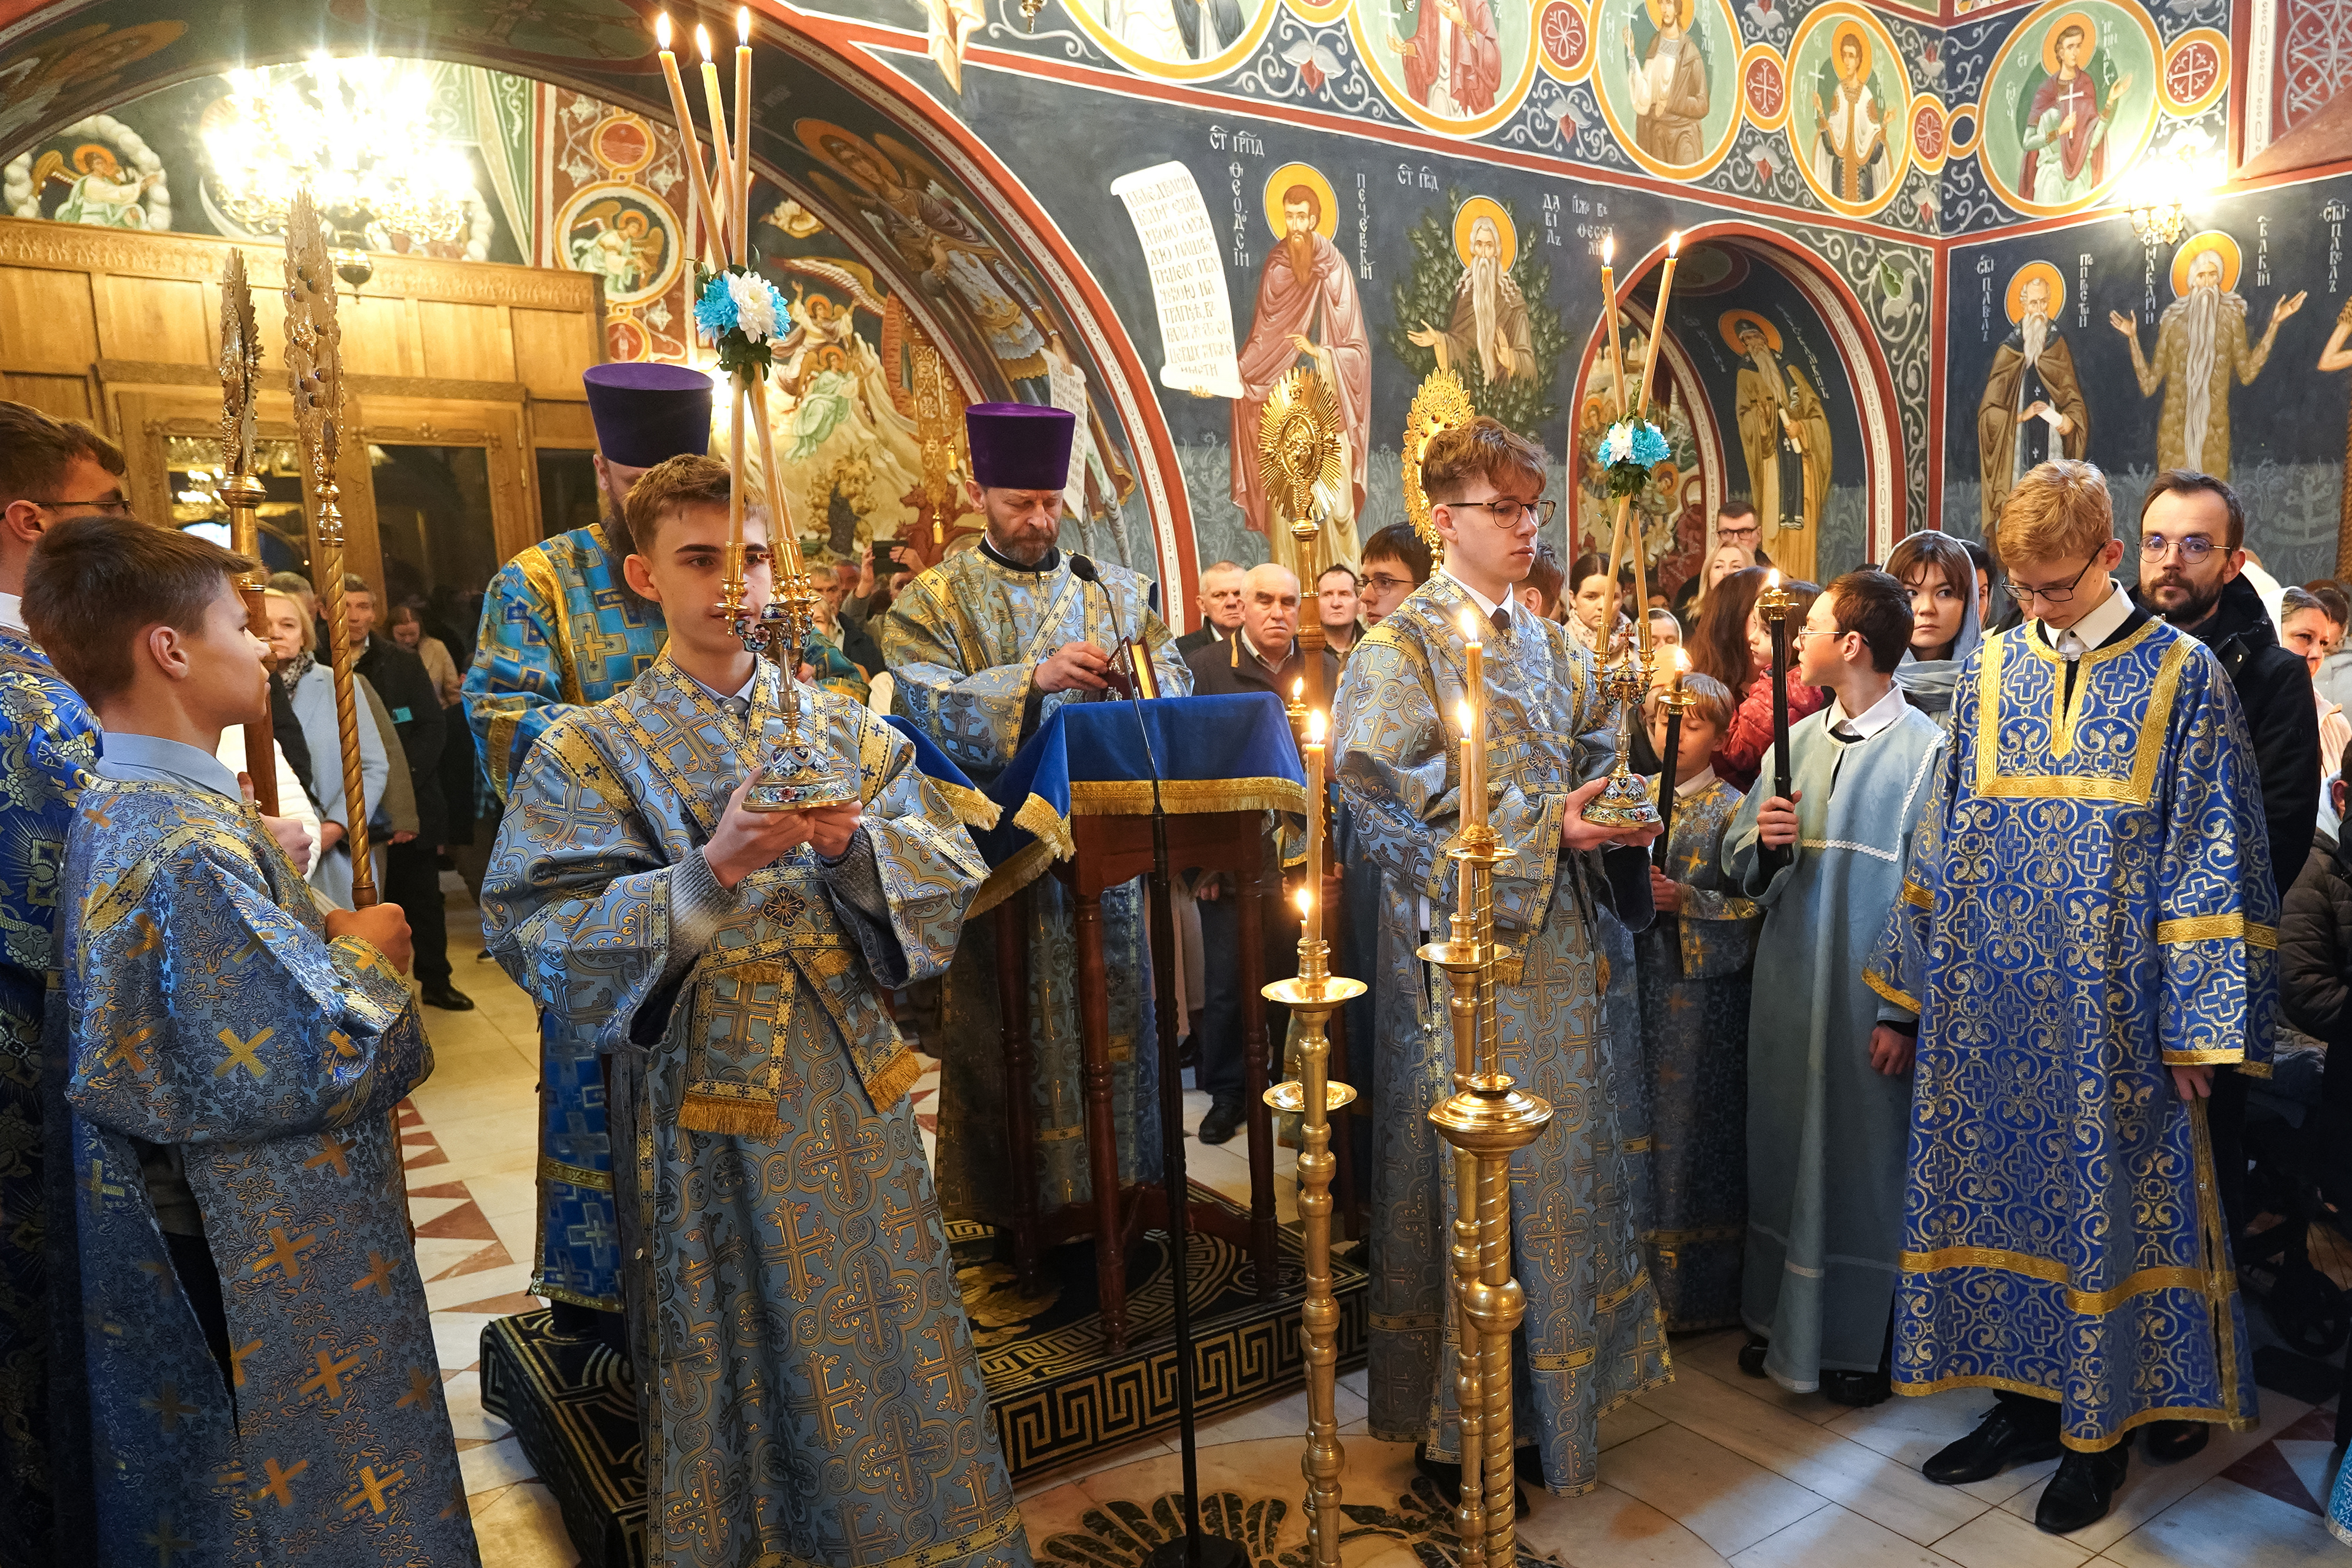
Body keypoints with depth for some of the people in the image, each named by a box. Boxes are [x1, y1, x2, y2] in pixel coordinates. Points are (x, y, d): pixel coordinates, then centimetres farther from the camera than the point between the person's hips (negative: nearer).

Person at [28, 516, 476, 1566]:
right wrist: (366, 957, -12)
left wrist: (322, 937, 3)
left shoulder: (109, 804, 3)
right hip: (262, 1272, -10)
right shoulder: (188, 839, -28)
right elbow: (307, 1060, -28)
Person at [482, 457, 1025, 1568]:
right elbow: (543, 939, -13)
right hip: (707, 1101, -2)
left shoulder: (841, 727, 7)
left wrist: (857, 842, -20)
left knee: (887, 1340, 12)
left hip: (853, 1088, 3)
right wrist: (715, 868, -24)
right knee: (746, 1369, 9)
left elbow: (949, 866, 0)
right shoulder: (592, 751, -2)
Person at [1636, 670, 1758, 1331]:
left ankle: (1694, 1289, 15)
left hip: (1702, 990, -4)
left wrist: (1685, 901, -19)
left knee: (1690, 1124, 1)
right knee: (1643, 1123, 7)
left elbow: (1754, 904, -8)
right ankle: (1643, 1278, 22)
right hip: (1642, 981, 4)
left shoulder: (1732, 809, -3)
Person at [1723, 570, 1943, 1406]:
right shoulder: (1797, 739, 8)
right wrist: (1763, 841, -14)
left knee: (1864, 1156, 7)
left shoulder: (1926, 751, -11)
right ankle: (1783, 1319, 32)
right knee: (1782, 1146, 15)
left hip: (1872, 1000, -6)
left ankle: (1860, 1340, 26)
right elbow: (1741, 866, 9)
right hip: (1788, 986, 6)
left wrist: (1905, 1012, -16)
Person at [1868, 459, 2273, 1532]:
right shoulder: (1991, 672, 5)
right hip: (1990, 1017, 3)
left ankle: (2102, 1429, 26)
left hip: (2112, 1020, -3)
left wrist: (2195, 1027, -9)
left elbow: (2211, 864, -5)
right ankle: (2026, 1402, 29)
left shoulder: (2184, 677, -4)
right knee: (2004, 1201, 11)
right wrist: (1915, 992, 8)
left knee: (2105, 1210, 8)